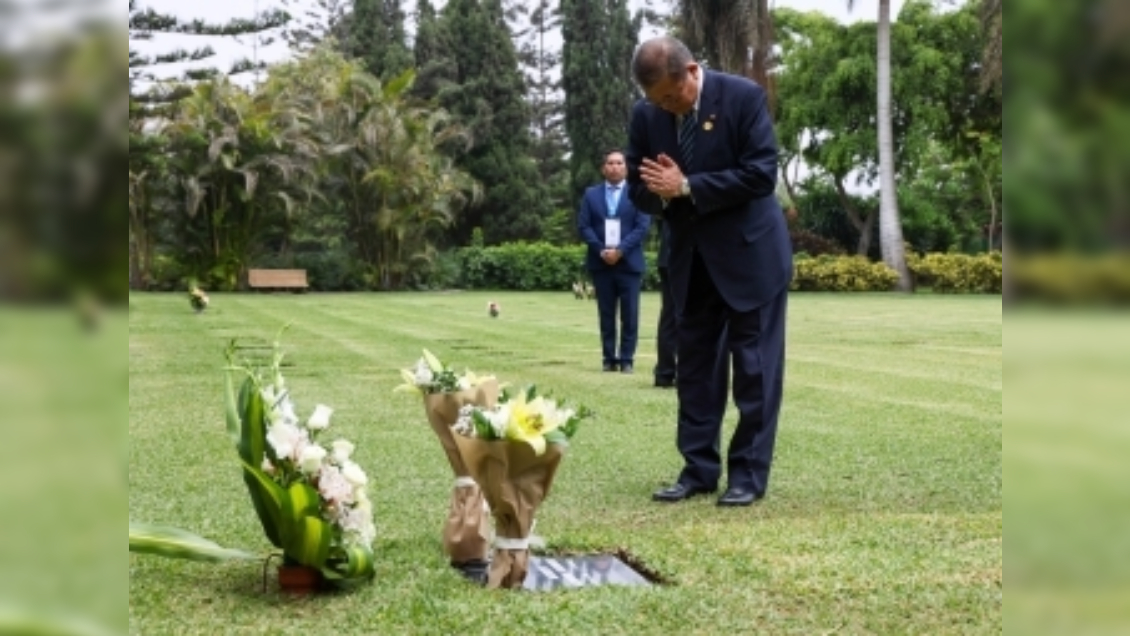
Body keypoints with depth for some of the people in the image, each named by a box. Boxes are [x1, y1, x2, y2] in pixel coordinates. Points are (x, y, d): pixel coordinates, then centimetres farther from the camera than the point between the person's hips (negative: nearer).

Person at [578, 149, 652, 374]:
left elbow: (642, 227, -4)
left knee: (629, 314, -2)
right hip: (600, 262, 2)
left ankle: (627, 359, 2)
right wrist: (601, 250, -10)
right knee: (606, 314, 4)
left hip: (629, 262, -2)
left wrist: (620, 250, -14)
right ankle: (610, 358, 8)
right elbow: (583, 226, 4)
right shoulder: (591, 194, 11)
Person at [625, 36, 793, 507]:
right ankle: (699, 469, 15)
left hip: (750, 252, -5)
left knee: (754, 367, -1)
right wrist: (661, 194, -19)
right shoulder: (645, 115, -2)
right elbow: (639, 189, 5)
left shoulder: (743, 96, -15)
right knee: (694, 366, 8)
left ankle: (748, 473, 5)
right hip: (691, 258, 5)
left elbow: (761, 175, -20)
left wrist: (686, 187, -22)